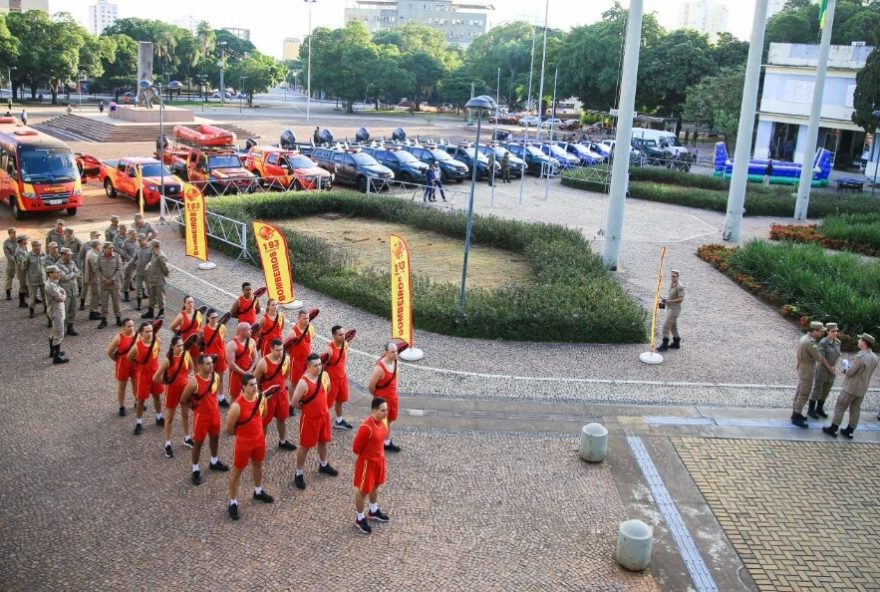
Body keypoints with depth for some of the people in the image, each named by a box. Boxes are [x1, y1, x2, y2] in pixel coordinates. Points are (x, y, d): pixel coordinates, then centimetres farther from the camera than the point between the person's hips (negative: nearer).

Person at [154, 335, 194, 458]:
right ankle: (168, 444, 20)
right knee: (169, 417, 9)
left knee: (185, 414, 20)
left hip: (185, 387, 5)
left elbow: (191, 367, 15)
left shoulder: (186, 354, -8)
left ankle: (187, 438, 38)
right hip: (172, 389, -5)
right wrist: (166, 382, -7)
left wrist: (184, 377, 4)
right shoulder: (167, 359, -22)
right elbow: (155, 378, -21)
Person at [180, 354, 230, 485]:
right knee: (198, 443, 8)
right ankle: (195, 470, 24)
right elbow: (183, 400, -15)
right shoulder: (194, 382, -27)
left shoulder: (216, 377, -9)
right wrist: (196, 406, -5)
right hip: (201, 416, -6)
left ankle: (214, 462, 46)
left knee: (215, 438, 23)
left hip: (214, 413, 6)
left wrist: (213, 405, 11)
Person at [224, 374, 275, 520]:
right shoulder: (237, 406, -29)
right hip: (243, 442, -6)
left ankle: (258, 492, 50)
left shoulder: (261, 398, -11)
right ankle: (233, 503, 25)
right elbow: (229, 429, -17)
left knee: (258, 465, 26)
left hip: (259, 438, 6)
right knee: (237, 471, 10)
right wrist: (243, 432, 0)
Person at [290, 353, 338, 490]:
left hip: (324, 415, 6)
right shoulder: (303, 382, -28)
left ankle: (323, 465, 48)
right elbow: (294, 402, -21)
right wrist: (306, 407, -4)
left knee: (323, 441, 24)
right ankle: (299, 474, 22)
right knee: (305, 446, 6)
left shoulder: (324, 376, -8)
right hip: (310, 418, -6)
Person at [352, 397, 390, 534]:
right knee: (363, 491, 11)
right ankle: (360, 519, 29)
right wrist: (367, 455, -5)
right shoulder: (366, 427, -32)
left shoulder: (382, 421, -6)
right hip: (367, 462, -8)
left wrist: (379, 454, 11)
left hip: (379, 459, 8)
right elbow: (356, 448, -21)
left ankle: (373, 511, 49)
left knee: (375, 486, 27)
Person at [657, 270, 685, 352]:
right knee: (673, 326, 17)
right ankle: (676, 343, 29)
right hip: (670, 308, 9)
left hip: (674, 309, -9)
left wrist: (669, 301, -26)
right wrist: (665, 300, 6)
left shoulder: (679, 287, -19)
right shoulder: (670, 284, 7)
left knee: (666, 326, -9)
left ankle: (664, 345, -3)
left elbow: (681, 299, -22)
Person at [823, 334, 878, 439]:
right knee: (855, 410, 15)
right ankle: (849, 431, 24)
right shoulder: (874, 358, 0)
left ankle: (833, 429, 12)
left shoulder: (860, 356, -26)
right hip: (862, 389, 7)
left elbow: (850, 372, -21)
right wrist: (850, 368, 8)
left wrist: (846, 369, 1)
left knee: (840, 408, 6)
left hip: (850, 388, -7)